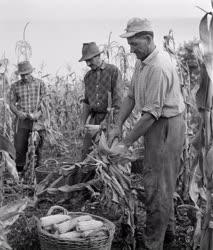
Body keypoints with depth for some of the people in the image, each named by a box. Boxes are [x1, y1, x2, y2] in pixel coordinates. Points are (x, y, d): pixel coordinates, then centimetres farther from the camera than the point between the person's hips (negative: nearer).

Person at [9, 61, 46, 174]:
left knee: (37, 148, 1)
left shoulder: (39, 84, 5)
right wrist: (18, 112, -14)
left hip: (37, 120, 0)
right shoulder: (15, 86, 7)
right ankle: (19, 172, 10)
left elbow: (44, 101, 2)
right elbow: (12, 104, 7)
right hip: (22, 121, 1)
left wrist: (37, 113, -14)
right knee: (20, 148, -2)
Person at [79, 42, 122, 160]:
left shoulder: (113, 71, -4)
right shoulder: (88, 76, 14)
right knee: (86, 151, -1)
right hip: (94, 117, 5)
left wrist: (108, 119, -15)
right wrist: (83, 122, 13)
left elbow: (117, 98, -10)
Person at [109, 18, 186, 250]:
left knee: (157, 185, -3)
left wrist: (126, 143, -23)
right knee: (161, 182, 20)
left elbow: (151, 113, -27)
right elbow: (131, 96, 11)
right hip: (157, 125, 10)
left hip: (166, 126, -10)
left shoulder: (158, 68, -25)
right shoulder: (141, 62, 7)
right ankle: (167, 228, 36)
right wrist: (118, 125, -1)